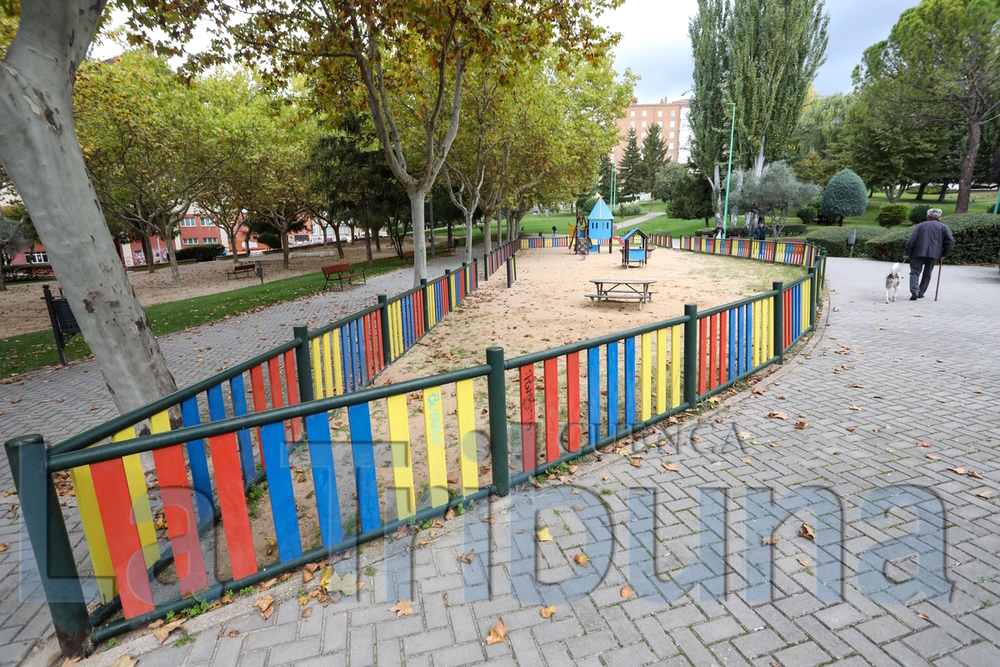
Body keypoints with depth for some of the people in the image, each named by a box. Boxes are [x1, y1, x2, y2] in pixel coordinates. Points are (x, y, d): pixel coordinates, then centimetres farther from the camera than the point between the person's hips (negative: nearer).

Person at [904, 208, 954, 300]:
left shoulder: (920, 225, 10)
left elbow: (911, 241, -2)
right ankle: (920, 293, 16)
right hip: (934, 254, 2)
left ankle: (914, 292, -17)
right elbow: (950, 241, 1)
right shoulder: (943, 227, 12)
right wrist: (944, 254, 10)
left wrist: (908, 254, 3)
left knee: (915, 272, 1)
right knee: (927, 274, 14)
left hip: (918, 252, -1)